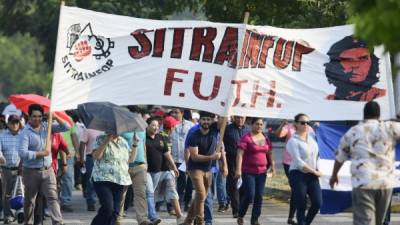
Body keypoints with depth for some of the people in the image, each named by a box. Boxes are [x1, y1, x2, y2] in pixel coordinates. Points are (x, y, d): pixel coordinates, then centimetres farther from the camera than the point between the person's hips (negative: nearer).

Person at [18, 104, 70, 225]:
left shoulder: (47, 127, 4)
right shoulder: (25, 132, -11)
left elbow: (66, 128, 4)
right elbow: (22, 152, -21)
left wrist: (56, 118, -12)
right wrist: (41, 153, -17)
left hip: (47, 170, 3)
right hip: (31, 171, -3)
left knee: (53, 197, -7)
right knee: (29, 200, 11)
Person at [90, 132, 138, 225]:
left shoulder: (123, 142, 16)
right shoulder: (101, 139, -2)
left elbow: (131, 159, 17)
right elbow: (96, 156, -15)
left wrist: (134, 145, 5)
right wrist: (106, 141, -20)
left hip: (120, 182, 6)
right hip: (103, 179, -6)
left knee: (115, 211, 2)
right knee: (108, 208, -20)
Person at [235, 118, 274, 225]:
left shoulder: (265, 138, 10)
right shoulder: (246, 138, -9)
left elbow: (269, 153, 19)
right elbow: (240, 154, -15)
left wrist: (272, 165, 5)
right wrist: (238, 169, -22)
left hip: (262, 172, 6)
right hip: (248, 172, -6)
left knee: (259, 196, 4)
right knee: (249, 195, -10)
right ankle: (240, 215, 13)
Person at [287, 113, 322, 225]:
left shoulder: (312, 135, 9)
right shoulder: (293, 141, -11)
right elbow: (299, 162, -17)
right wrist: (315, 172, -12)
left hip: (312, 175, 6)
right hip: (298, 175, -6)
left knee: (317, 203, -4)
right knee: (301, 207, -4)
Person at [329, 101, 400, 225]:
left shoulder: (352, 132, 7)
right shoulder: (389, 128, 1)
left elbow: (340, 156, 18)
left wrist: (334, 175, 33)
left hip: (362, 183, -2)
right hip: (386, 182, 2)